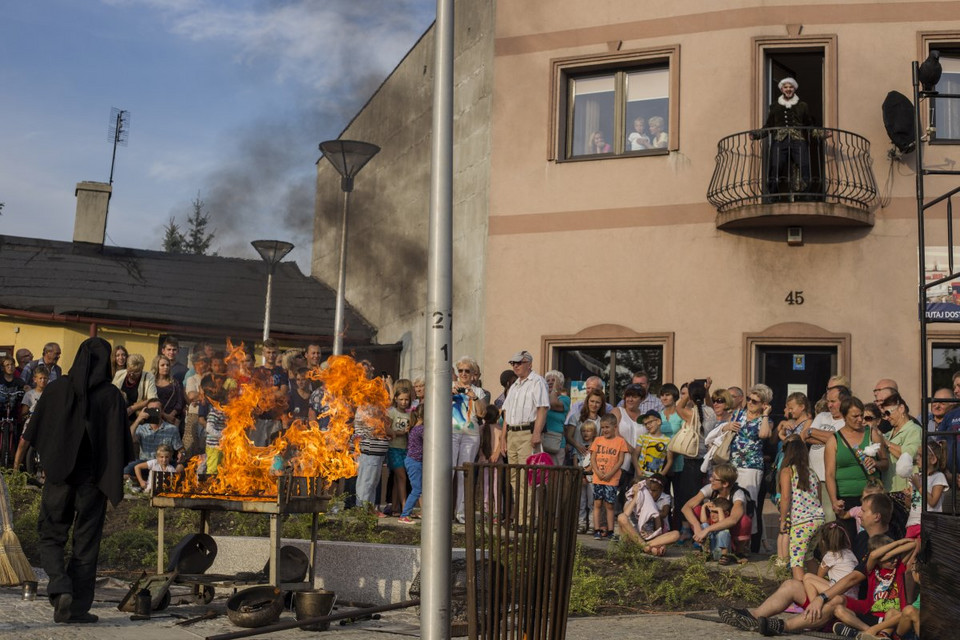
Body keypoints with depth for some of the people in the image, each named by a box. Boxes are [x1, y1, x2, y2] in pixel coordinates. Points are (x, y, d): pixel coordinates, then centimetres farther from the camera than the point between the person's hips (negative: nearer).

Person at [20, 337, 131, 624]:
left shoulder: (56, 388, -1)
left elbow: (32, 432, 4)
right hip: (93, 478, -1)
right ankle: (77, 607, 9)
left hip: (59, 474, 1)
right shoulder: (112, 396, -5)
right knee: (86, 541, 8)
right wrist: (115, 481, 3)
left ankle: (60, 587, -10)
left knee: (50, 535, 13)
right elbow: (121, 441, -6)